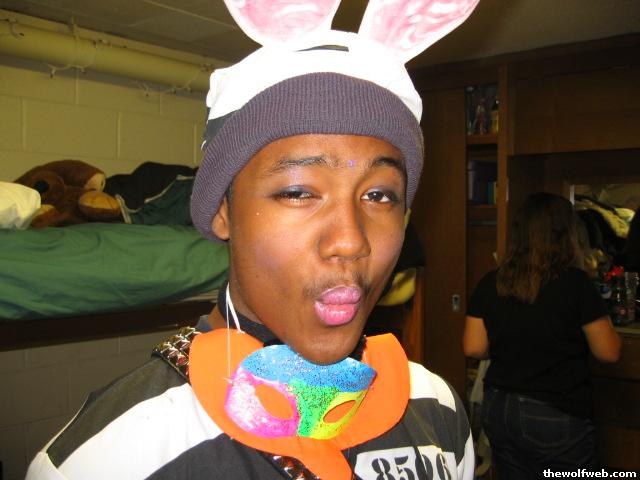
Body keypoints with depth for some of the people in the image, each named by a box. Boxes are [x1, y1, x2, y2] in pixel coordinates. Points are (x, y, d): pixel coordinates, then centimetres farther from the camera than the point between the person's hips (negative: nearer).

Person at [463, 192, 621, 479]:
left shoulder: (490, 284, -3)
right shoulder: (575, 283, -14)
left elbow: (474, 348, 0)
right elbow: (608, 353, -9)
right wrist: (602, 322, 10)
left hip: (498, 410, 4)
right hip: (555, 416, -4)